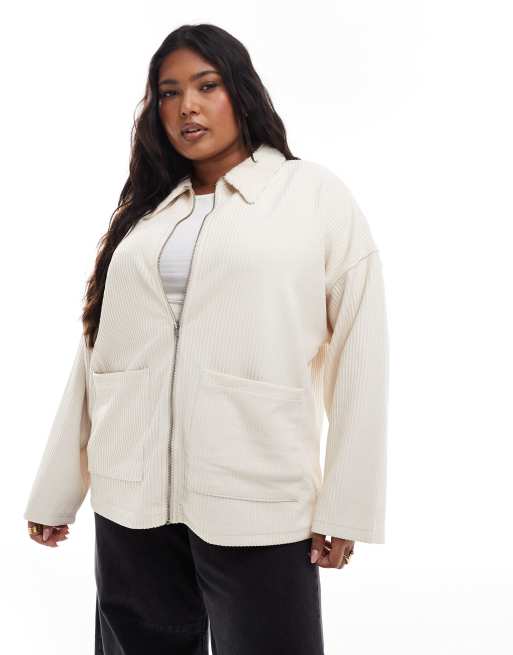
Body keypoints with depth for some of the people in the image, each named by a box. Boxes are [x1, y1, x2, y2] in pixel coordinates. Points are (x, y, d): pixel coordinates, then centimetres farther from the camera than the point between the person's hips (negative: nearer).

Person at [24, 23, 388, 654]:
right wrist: (55, 490, 9)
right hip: (130, 497, 4)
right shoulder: (143, 211, 13)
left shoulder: (316, 194, 1)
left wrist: (346, 503, -7)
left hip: (257, 500, -3)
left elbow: (358, 353, -3)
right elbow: (96, 351, 10)